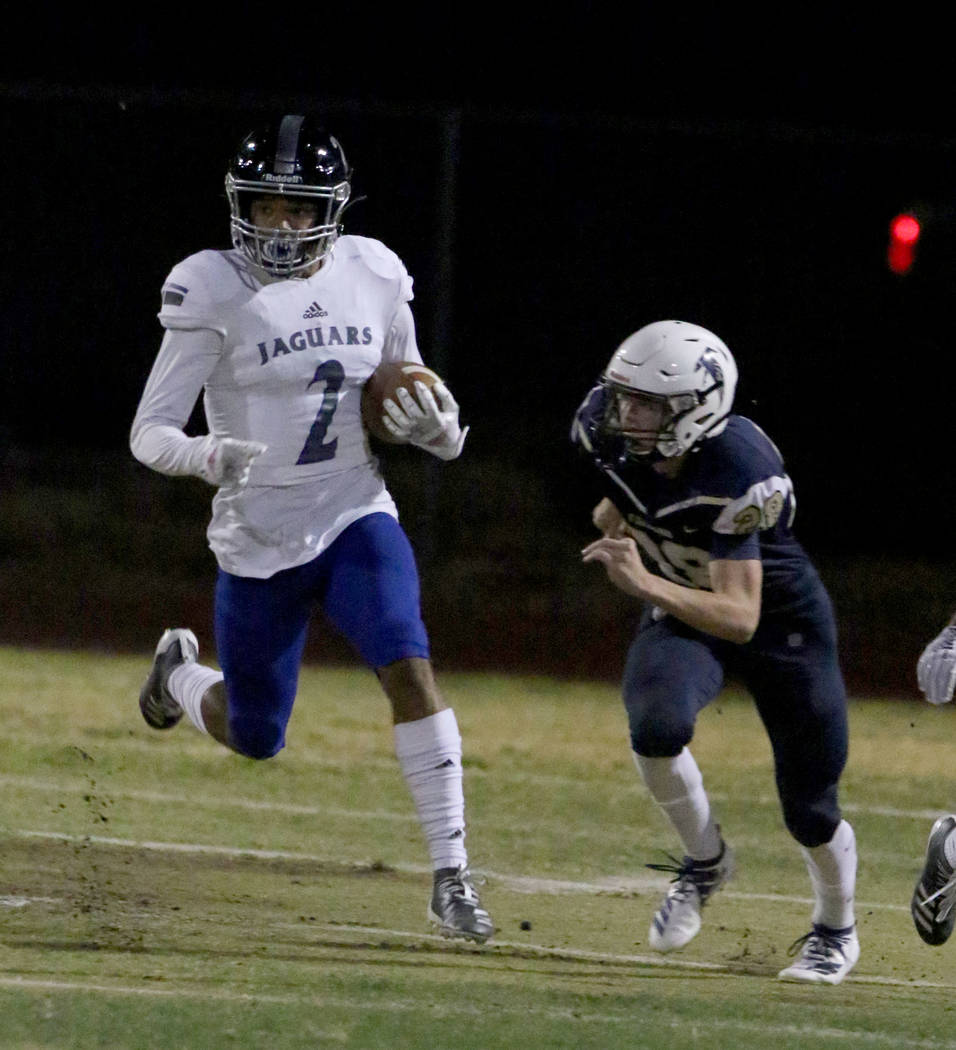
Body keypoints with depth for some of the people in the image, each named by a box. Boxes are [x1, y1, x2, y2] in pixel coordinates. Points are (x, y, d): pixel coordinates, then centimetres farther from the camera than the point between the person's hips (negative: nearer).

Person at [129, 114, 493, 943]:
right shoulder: (214, 292, -13)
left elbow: (406, 401, 13)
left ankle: (452, 876, -16)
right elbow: (150, 433, -15)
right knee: (254, 738, 12)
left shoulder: (374, 277, -1)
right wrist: (209, 456, -36)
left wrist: (438, 430, -10)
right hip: (259, 542, -2)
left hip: (358, 518, 2)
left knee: (410, 670, -22)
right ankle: (181, 674, 48)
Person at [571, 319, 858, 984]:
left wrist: (647, 584, -51)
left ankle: (836, 932, 36)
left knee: (810, 810, 6)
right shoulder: (609, 433, -20)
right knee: (657, 728, -29)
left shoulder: (736, 471, -38)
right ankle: (705, 861, -1)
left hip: (778, 614, -4)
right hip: (680, 611, 4)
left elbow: (739, 618, -41)